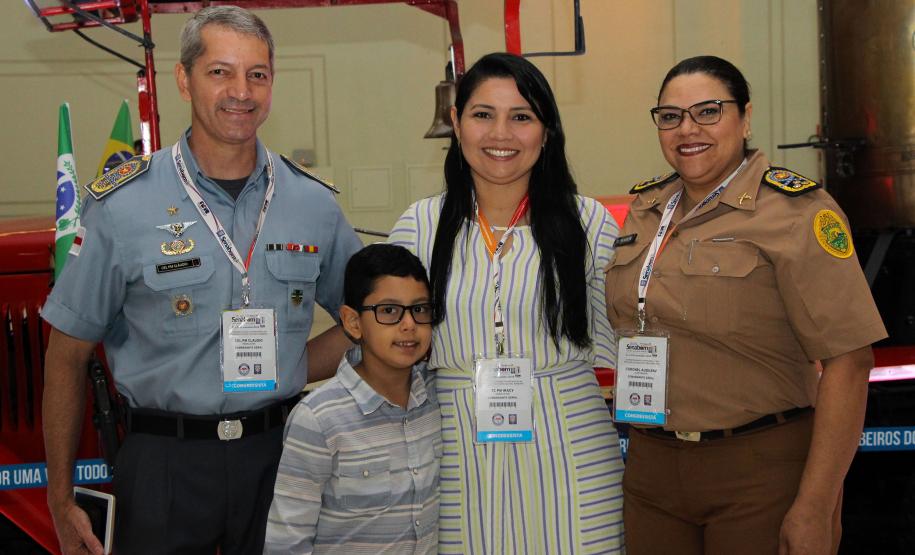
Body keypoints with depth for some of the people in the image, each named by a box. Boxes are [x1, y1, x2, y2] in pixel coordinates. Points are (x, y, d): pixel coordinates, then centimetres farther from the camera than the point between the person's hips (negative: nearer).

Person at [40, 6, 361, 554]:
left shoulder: (315, 205, 1)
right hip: (165, 464, -2)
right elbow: (68, 356, -1)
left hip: (279, 456, 3)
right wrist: (61, 500, -1)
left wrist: (289, 370, -2)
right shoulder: (123, 206, -7)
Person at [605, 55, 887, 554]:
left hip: (764, 475, -5)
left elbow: (847, 360, -17)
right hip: (651, 467, 6)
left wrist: (813, 510, -20)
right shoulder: (645, 208, 8)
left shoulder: (794, 211, -11)